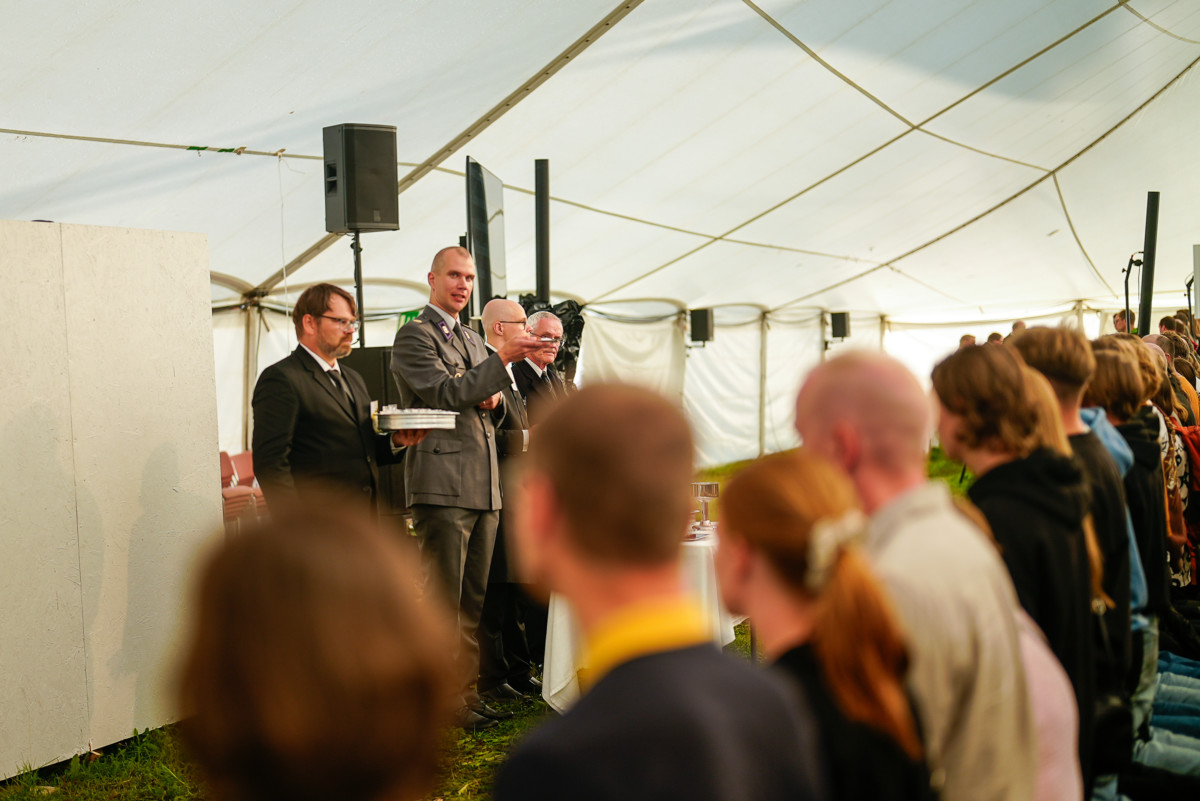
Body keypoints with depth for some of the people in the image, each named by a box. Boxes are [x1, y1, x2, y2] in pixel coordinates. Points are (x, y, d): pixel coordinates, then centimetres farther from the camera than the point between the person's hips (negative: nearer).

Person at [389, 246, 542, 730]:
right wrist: (502, 360, -21)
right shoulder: (414, 336, -4)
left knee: (474, 601, 11)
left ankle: (467, 688, 20)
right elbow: (445, 393, -16)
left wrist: (494, 399, 3)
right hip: (442, 485, -8)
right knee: (444, 602, -4)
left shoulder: (473, 342, 22)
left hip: (484, 486, 8)